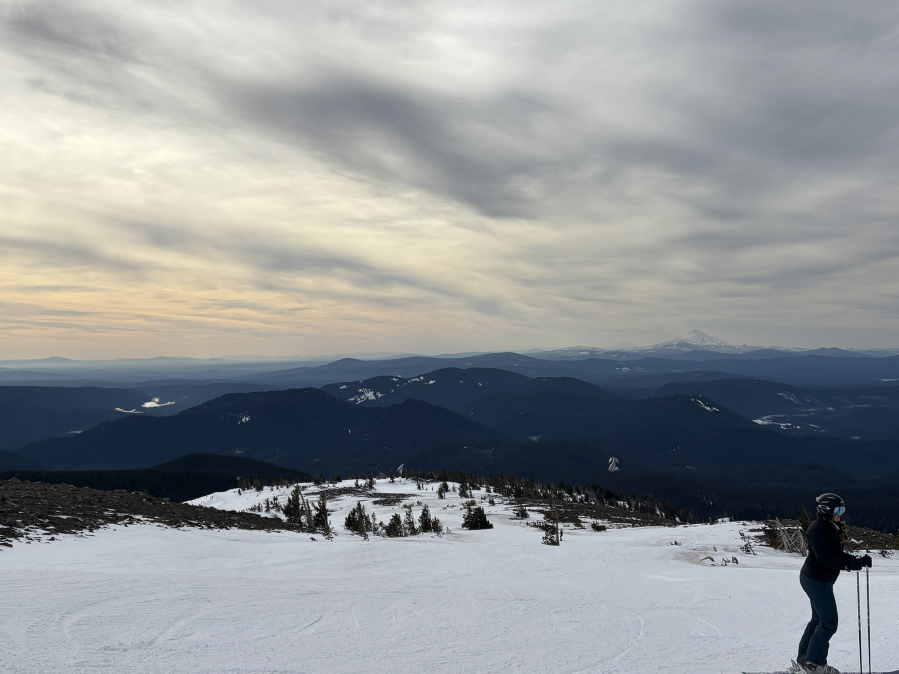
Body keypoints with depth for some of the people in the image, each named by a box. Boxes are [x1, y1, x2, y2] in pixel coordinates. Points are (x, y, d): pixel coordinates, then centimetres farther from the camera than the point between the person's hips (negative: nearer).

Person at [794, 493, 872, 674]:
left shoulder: (833, 528, 11)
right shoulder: (817, 528, -20)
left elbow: (837, 554, 12)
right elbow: (823, 557, -26)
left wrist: (857, 560, -3)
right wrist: (849, 565, -31)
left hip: (823, 580, 10)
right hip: (816, 580, -10)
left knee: (819, 620, 18)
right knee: (829, 623, -5)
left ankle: (804, 657, 29)